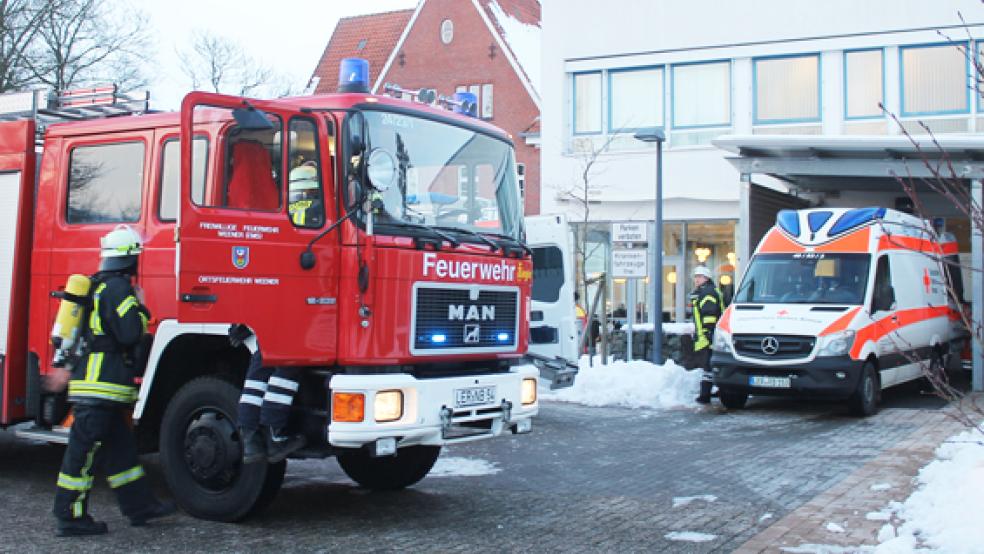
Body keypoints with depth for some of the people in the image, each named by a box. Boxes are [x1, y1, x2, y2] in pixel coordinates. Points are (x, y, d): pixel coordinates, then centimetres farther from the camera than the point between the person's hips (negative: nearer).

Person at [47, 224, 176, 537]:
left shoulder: (98, 287, 18)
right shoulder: (118, 289, -14)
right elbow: (131, 334, -21)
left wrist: (67, 368, 30)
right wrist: (142, 309, -4)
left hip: (88, 382, 10)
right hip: (102, 387, -10)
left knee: (120, 448, 14)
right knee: (84, 451, -4)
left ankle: (140, 506, 21)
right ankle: (70, 518, 3)